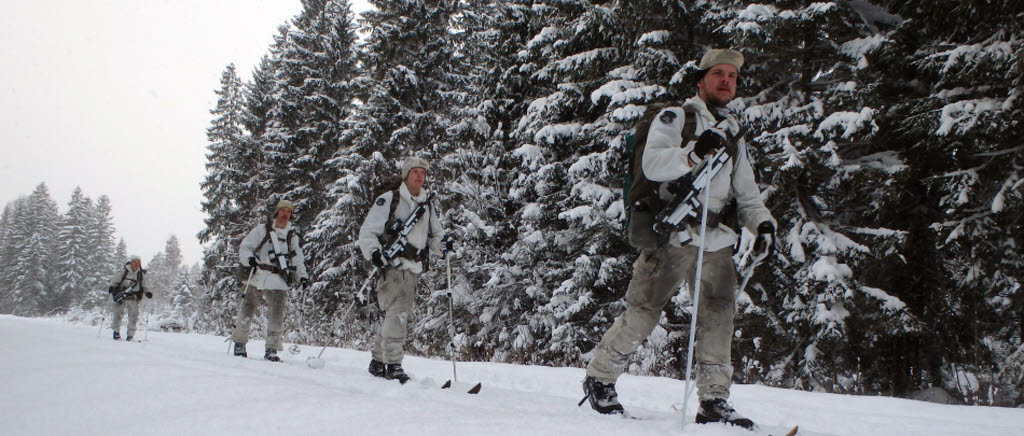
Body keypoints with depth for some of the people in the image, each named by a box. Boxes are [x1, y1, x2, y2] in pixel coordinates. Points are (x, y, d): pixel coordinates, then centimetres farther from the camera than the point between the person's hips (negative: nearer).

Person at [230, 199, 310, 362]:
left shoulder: (293, 237, 15)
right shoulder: (262, 230, 8)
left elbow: (298, 261, 18)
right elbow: (244, 247, 7)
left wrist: (303, 277, 2)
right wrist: (249, 258, -14)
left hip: (278, 283, 1)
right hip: (258, 279, -1)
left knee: (276, 318, -8)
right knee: (246, 314, 4)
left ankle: (271, 349, 4)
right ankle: (239, 343, 24)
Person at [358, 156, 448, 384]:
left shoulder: (428, 205, 19)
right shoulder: (388, 200, 1)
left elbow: (434, 235, 26)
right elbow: (367, 232, 0)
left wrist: (442, 244, 3)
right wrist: (374, 252, -18)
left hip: (413, 270, 6)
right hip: (391, 265, -6)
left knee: (394, 317, 9)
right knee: (398, 311, -19)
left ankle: (377, 361, 22)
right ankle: (393, 364, -15)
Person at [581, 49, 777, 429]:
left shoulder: (733, 136, 23)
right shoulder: (674, 118, 3)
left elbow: (747, 195, 24)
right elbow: (652, 165, -14)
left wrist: (763, 222, 4)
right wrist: (692, 153, -31)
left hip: (718, 241, 6)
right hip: (672, 235, -6)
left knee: (719, 317, 0)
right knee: (642, 313, -3)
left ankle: (714, 401, 9)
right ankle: (599, 377, 14)